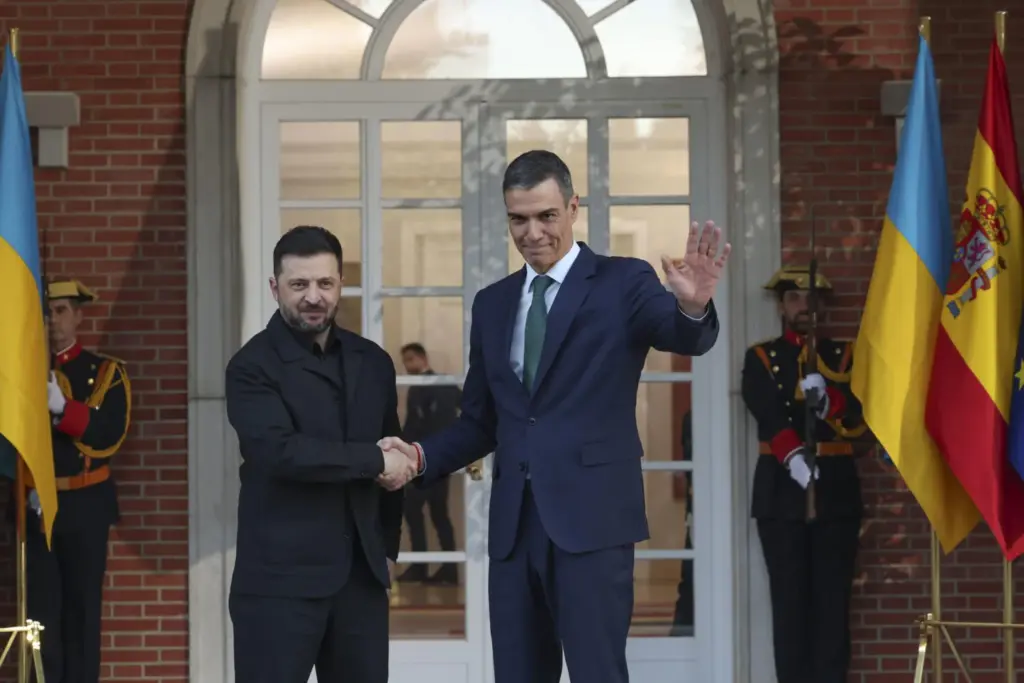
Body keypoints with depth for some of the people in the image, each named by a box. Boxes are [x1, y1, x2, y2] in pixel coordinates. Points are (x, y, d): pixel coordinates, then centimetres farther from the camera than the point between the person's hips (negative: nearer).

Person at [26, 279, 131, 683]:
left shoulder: (106, 372, 5)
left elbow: (110, 435, -9)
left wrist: (60, 406, -23)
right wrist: (29, 489, -9)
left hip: (84, 507, -1)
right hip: (36, 505, 1)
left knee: (82, 606, 1)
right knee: (41, 608, -3)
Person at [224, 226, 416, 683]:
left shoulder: (372, 362, 13)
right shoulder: (253, 367, -6)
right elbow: (280, 452, -21)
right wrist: (374, 459, -15)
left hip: (360, 576, 6)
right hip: (280, 579, -5)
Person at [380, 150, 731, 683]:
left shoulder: (622, 283, -1)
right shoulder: (492, 304, 14)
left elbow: (685, 338, -19)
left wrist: (693, 305, -42)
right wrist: (423, 455, 0)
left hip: (591, 517, -5)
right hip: (514, 522, 5)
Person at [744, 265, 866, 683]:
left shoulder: (843, 356, 14)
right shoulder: (760, 358, 9)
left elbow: (859, 415, 0)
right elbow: (767, 415, -8)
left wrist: (826, 399, -21)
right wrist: (793, 458, -25)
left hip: (836, 490, 1)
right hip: (781, 491, -1)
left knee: (833, 599, -1)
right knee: (789, 600, -2)